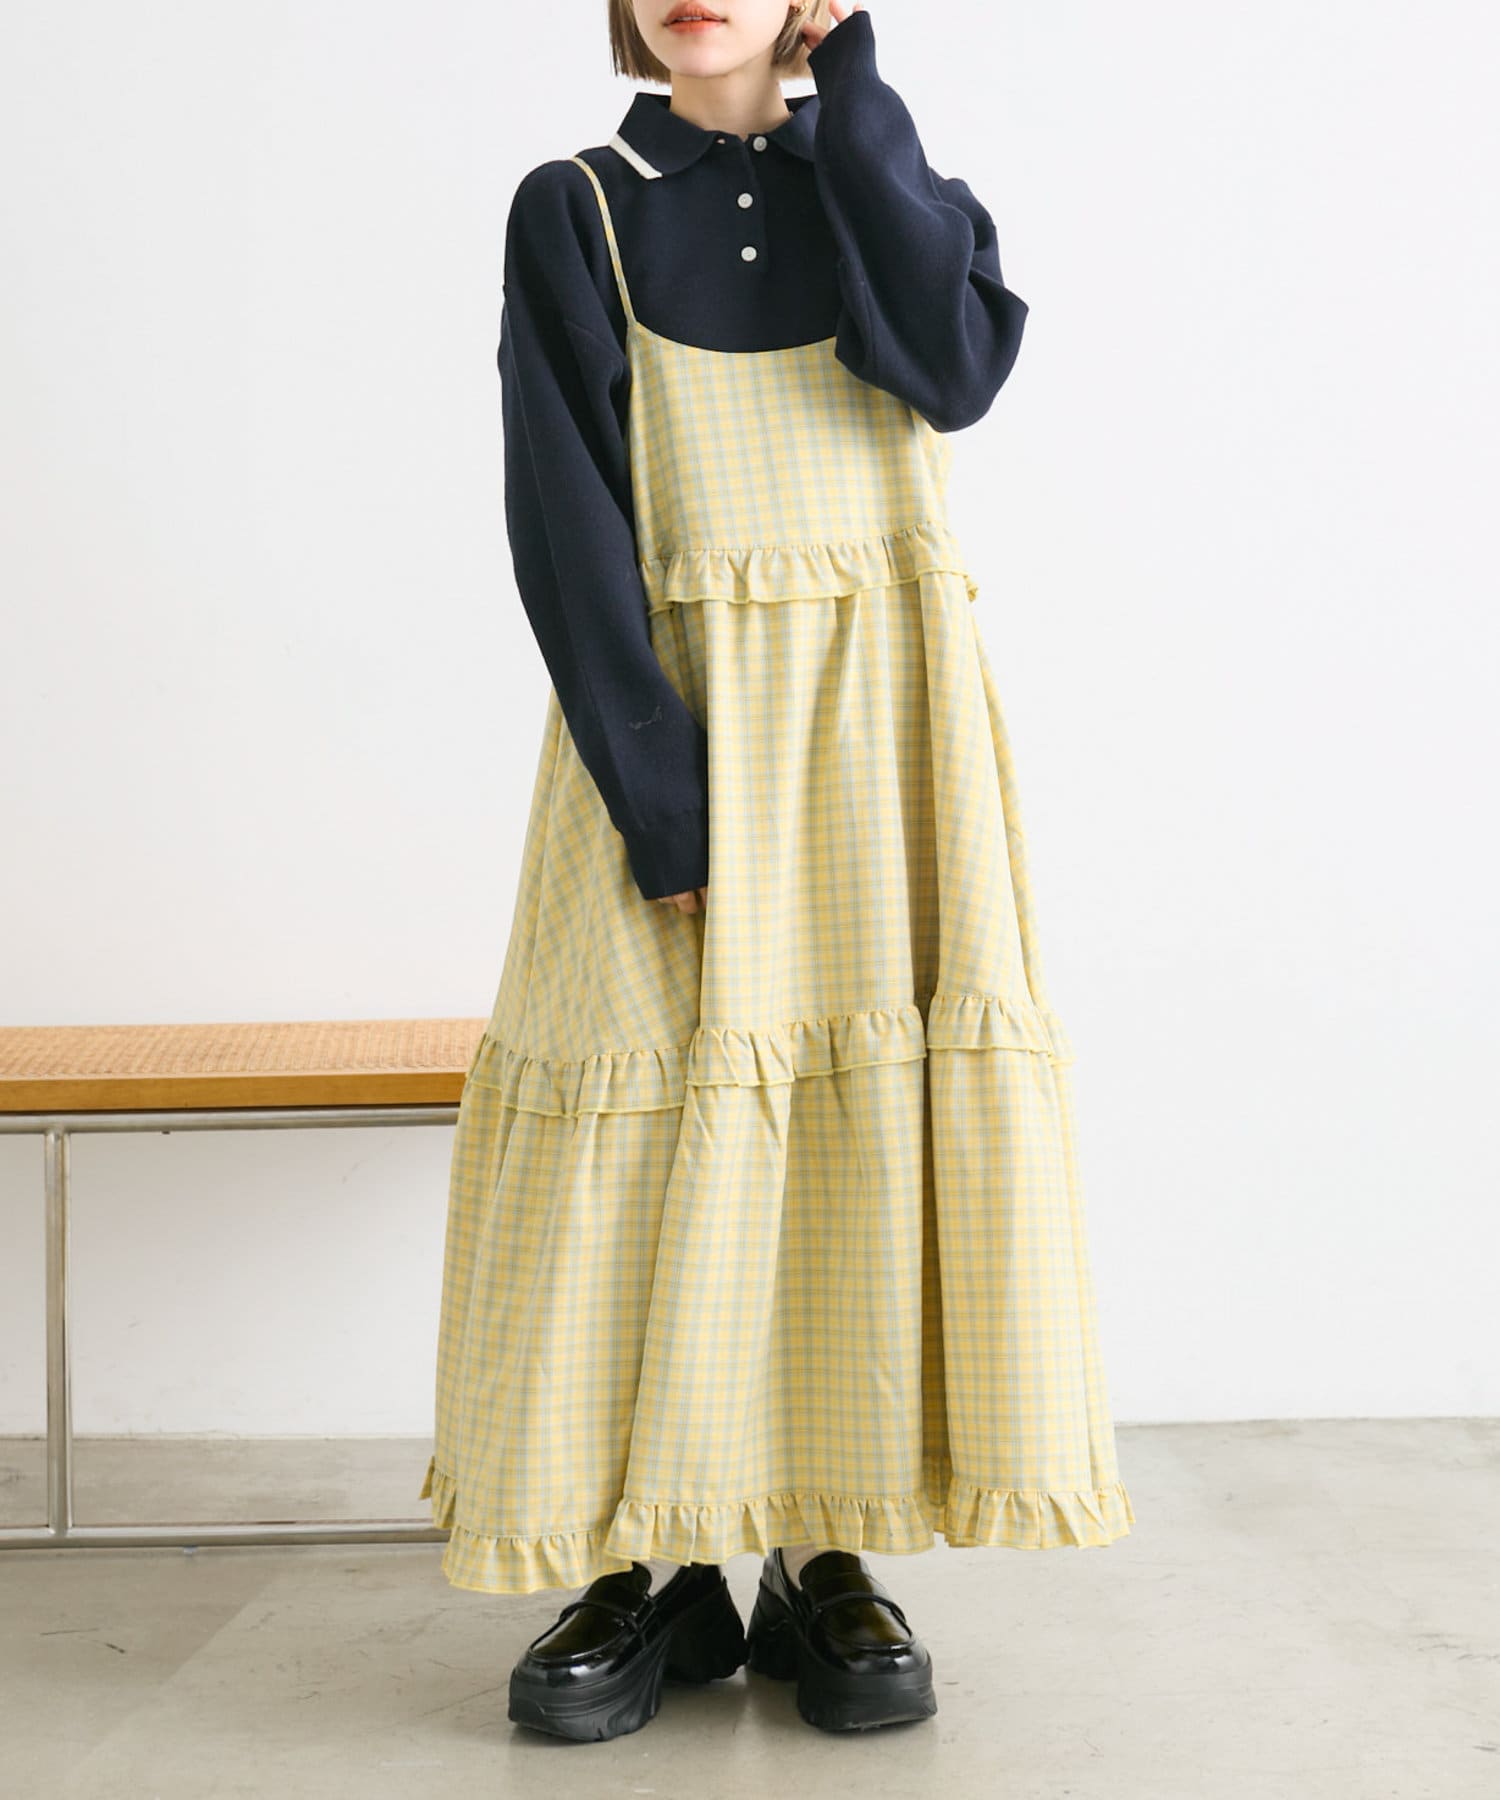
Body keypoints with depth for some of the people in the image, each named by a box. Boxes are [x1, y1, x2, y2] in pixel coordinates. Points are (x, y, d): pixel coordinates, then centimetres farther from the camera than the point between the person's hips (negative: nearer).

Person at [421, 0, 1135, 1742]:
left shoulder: (879, 175, 11)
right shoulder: (576, 209, 4)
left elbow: (957, 366, -11)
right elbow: (565, 523, -5)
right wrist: (666, 796, -16)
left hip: (883, 719, 2)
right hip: (662, 714, -1)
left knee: (868, 1097, -4)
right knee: (656, 1107, -7)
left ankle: (829, 1559, 5)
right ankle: (653, 1562, 4)